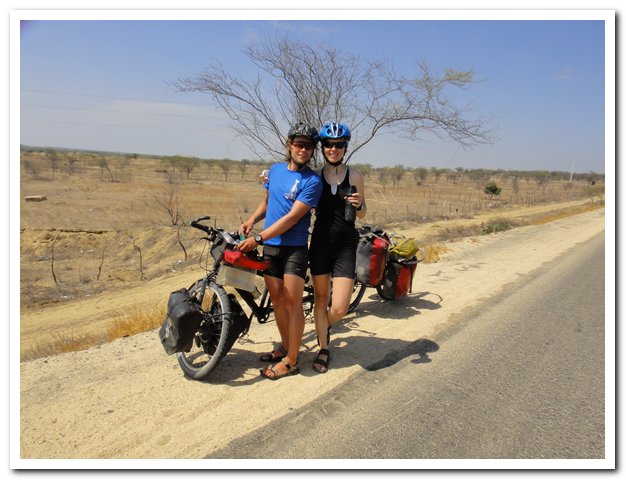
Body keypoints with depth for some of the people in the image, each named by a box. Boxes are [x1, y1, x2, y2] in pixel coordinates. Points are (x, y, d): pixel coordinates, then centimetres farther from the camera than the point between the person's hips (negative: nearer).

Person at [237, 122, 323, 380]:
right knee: (277, 300, 13)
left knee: (293, 303, -4)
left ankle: (291, 361, 9)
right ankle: (285, 346, 31)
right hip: (270, 246, 6)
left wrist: (257, 239, -22)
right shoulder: (275, 169, 8)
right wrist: (251, 220, 1)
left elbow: (292, 218, -19)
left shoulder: (312, 181, -12)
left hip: (295, 248, -6)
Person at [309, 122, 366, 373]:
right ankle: (323, 349, 27)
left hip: (346, 244, -1)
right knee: (321, 298, 9)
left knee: (339, 308, -5)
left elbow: (362, 214, 8)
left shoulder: (354, 176, 1)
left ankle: (325, 326, 30)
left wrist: (359, 204, -16)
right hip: (320, 241, 1)